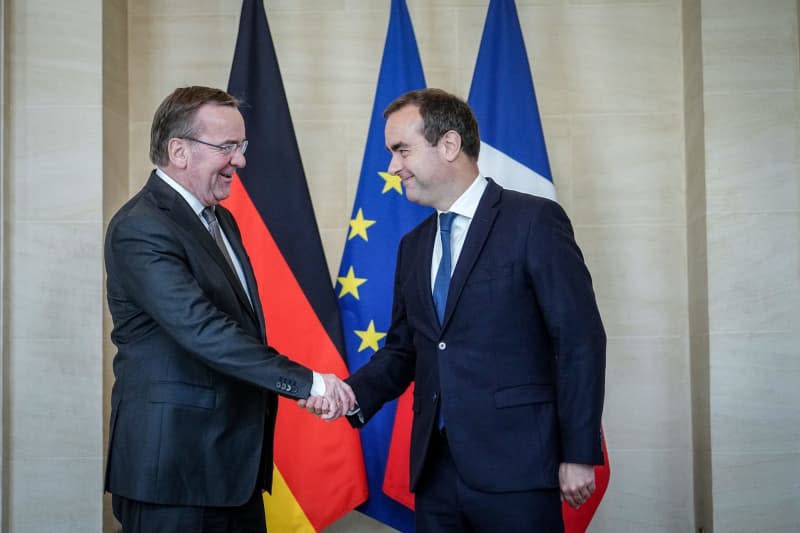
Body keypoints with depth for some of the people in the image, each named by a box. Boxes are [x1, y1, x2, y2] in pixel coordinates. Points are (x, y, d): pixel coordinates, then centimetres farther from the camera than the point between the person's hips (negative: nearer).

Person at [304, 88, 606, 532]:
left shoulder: (534, 221, -6)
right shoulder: (413, 246, 15)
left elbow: (580, 341, -8)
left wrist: (579, 454, -11)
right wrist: (353, 393, -3)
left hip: (515, 467, -6)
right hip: (436, 467, 6)